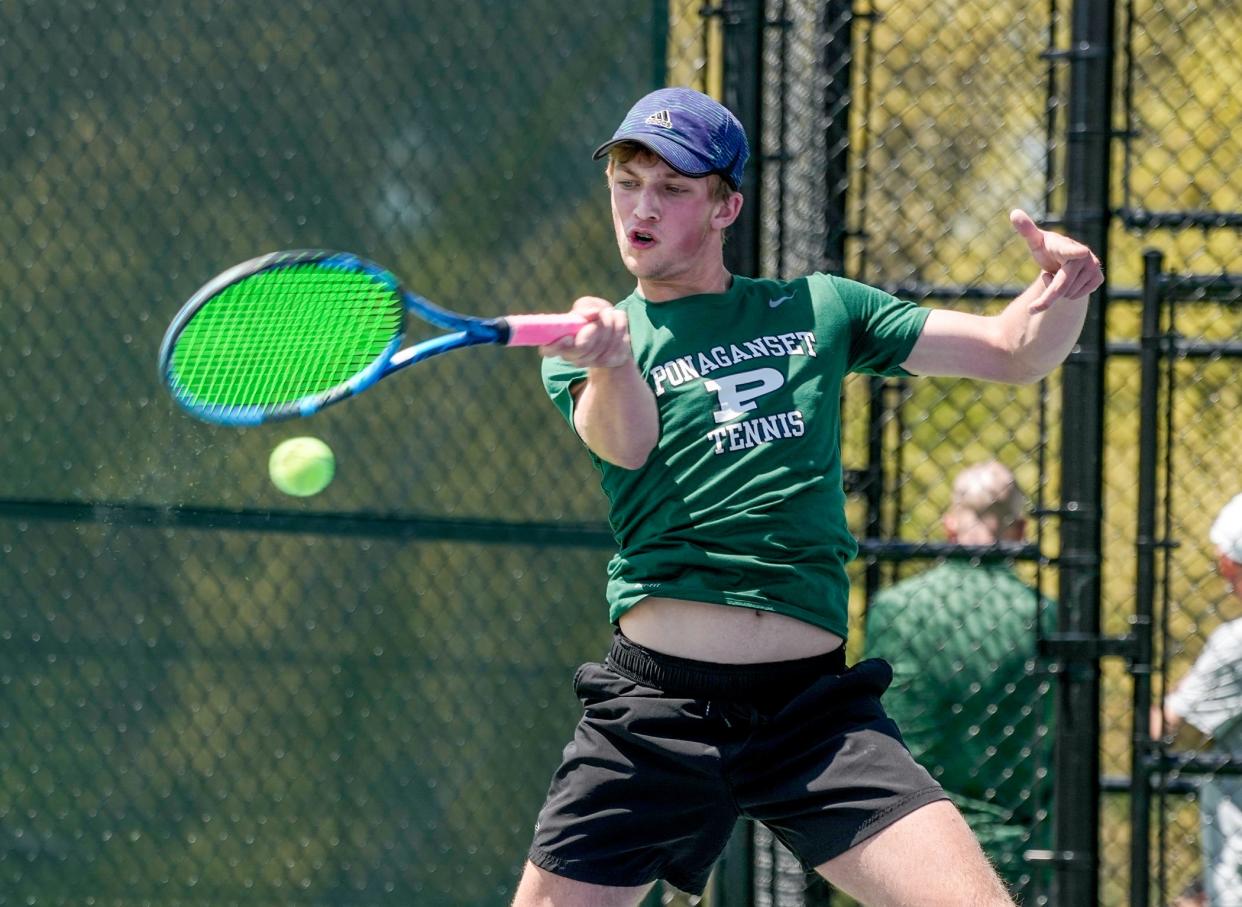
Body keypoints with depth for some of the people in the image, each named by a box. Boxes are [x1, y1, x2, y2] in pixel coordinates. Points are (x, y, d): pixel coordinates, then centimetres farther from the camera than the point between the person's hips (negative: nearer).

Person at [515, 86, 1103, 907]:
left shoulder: (816, 310, 15)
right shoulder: (593, 340, 9)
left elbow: (1017, 352, 15)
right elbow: (625, 444, -15)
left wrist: (1063, 292, -8)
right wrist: (611, 363, -38)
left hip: (814, 708, 1)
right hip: (655, 707, -1)